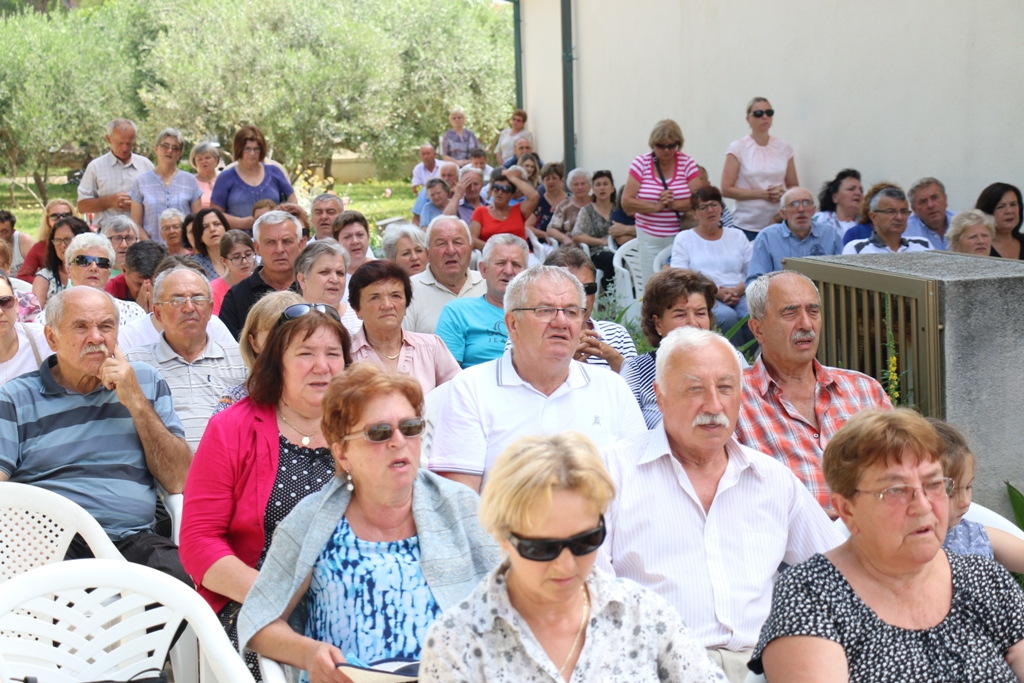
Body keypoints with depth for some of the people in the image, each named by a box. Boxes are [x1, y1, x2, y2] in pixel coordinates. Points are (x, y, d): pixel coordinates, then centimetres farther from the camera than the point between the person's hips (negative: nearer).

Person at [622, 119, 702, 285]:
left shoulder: (687, 163, 2)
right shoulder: (641, 163, 0)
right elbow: (626, 202, -5)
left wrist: (674, 204, -21)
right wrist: (656, 206, -17)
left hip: (681, 235, 0)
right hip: (650, 237, 0)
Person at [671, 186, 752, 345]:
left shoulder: (737, 235, 22)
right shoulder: (684, 239, 14)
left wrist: (738, 290, -10)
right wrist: (716, 292, -13)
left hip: (739, 295, 2)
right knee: (727, 316, -36)